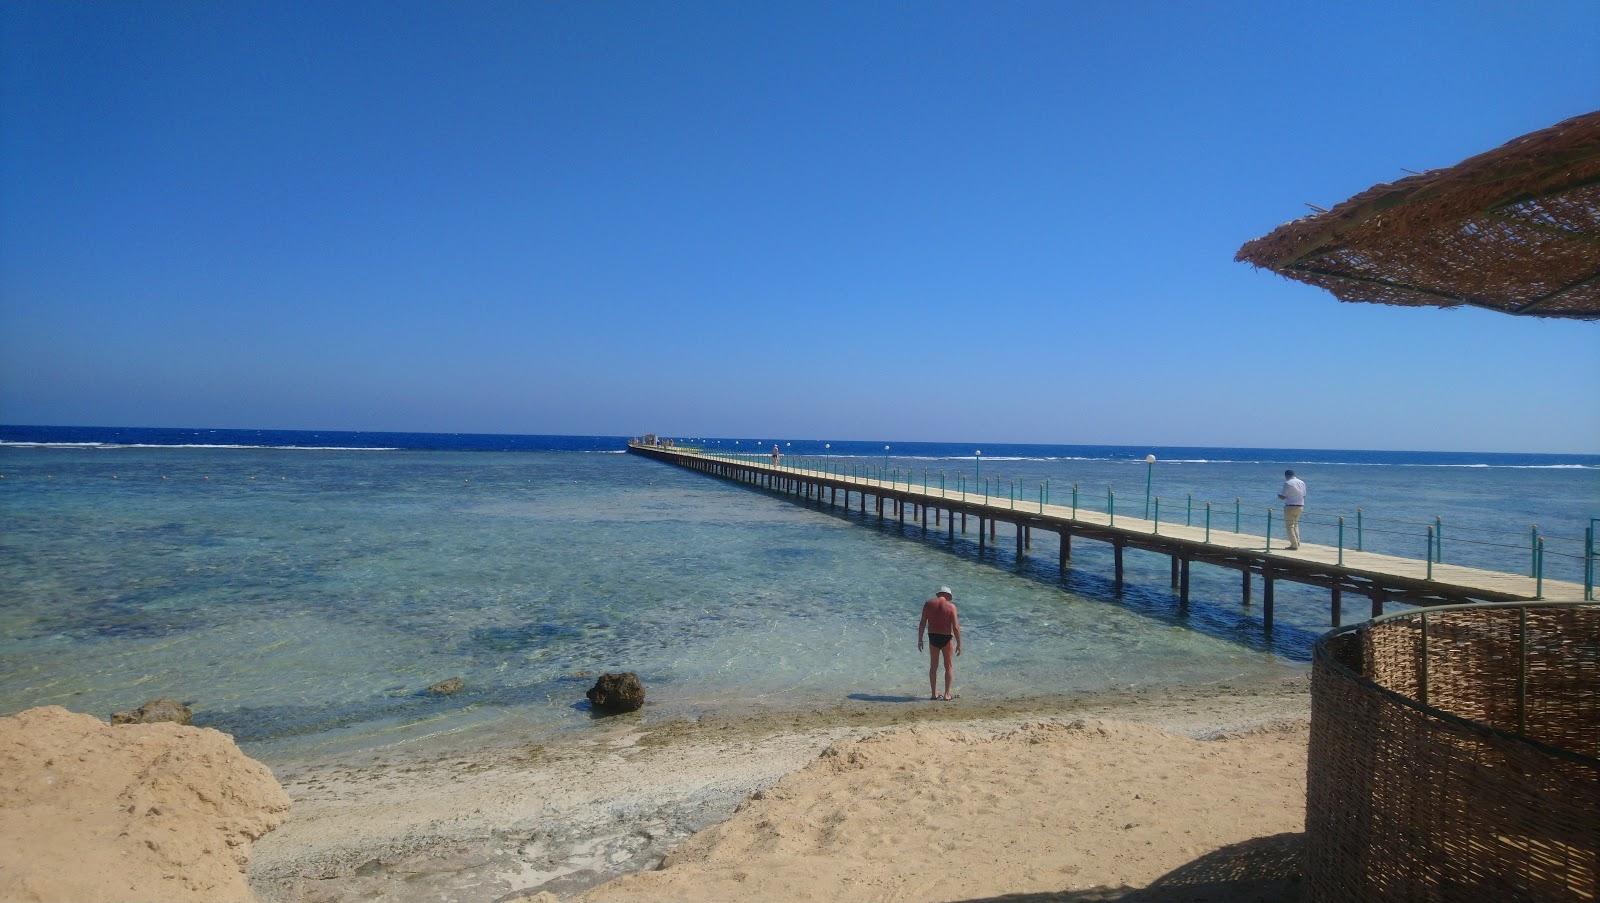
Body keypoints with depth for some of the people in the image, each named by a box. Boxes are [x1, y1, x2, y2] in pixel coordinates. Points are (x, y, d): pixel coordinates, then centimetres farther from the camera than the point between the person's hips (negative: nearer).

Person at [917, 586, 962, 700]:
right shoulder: (951, 606, -8)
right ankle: (947, 694, 7)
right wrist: (959, 644, -4)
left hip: (933, 637, 3)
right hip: (946, 638, -2)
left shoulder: (928, 604, 1)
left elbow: (922, 624, 0)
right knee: (949, 666, 11)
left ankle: (934, 693, 15)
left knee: (933, 666, 13)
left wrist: (920, 640, 6)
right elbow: (955, 627, -11)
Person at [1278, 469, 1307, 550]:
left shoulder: (1288, 483, -13)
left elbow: (1283, 496, -13)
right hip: (1300, 506, 7)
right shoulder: (1302, 482, 8)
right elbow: (1304, 495, 13)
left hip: (1290, 506, -7)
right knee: (1295, 524, 21)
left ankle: (1294, 545, -5)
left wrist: (1279, 494, 8)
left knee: (1289, 526, 0)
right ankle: (1297, 543, 17)